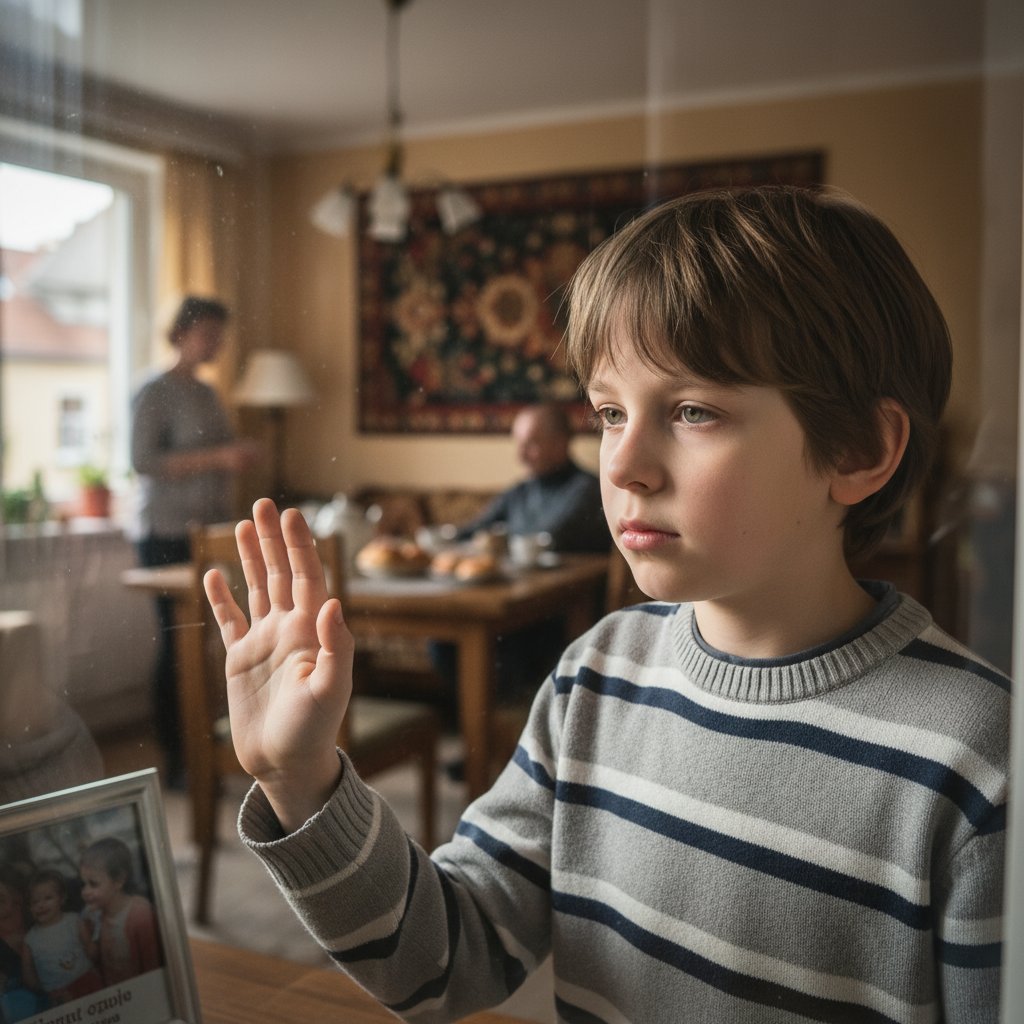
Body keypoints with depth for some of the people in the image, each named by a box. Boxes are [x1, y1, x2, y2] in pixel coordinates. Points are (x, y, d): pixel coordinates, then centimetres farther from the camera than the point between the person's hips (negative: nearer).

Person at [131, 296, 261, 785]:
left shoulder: (207, 393, 17)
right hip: (168, 534, -7)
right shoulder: (154, 393, -6)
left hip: (211, 531, 7)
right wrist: (218, 457, -20)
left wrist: (240, 456, 9)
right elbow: (143, 461, -17)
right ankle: (176, 760, 2)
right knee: (176, 641, -6)